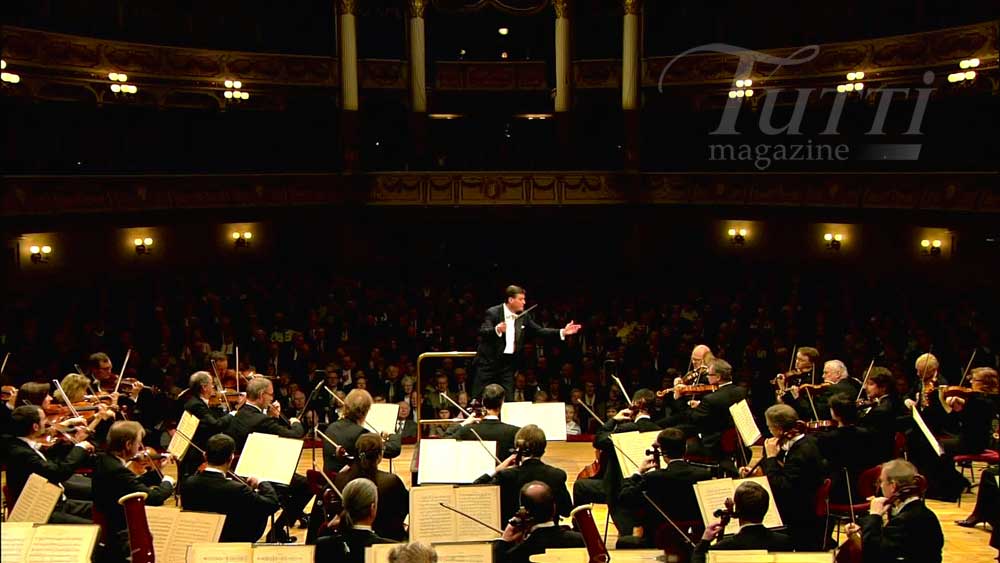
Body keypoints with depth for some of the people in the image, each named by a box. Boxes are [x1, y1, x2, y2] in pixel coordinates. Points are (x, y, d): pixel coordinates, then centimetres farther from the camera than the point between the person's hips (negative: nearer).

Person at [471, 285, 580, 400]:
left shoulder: (523, 317, 5)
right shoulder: (493, 313, -11)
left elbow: (539, 331, 7)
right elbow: (482, 332, -23)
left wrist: (562, 332, -4)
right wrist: (496, 330, -44)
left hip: (507, 365, 5)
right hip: (487, 362, -5)